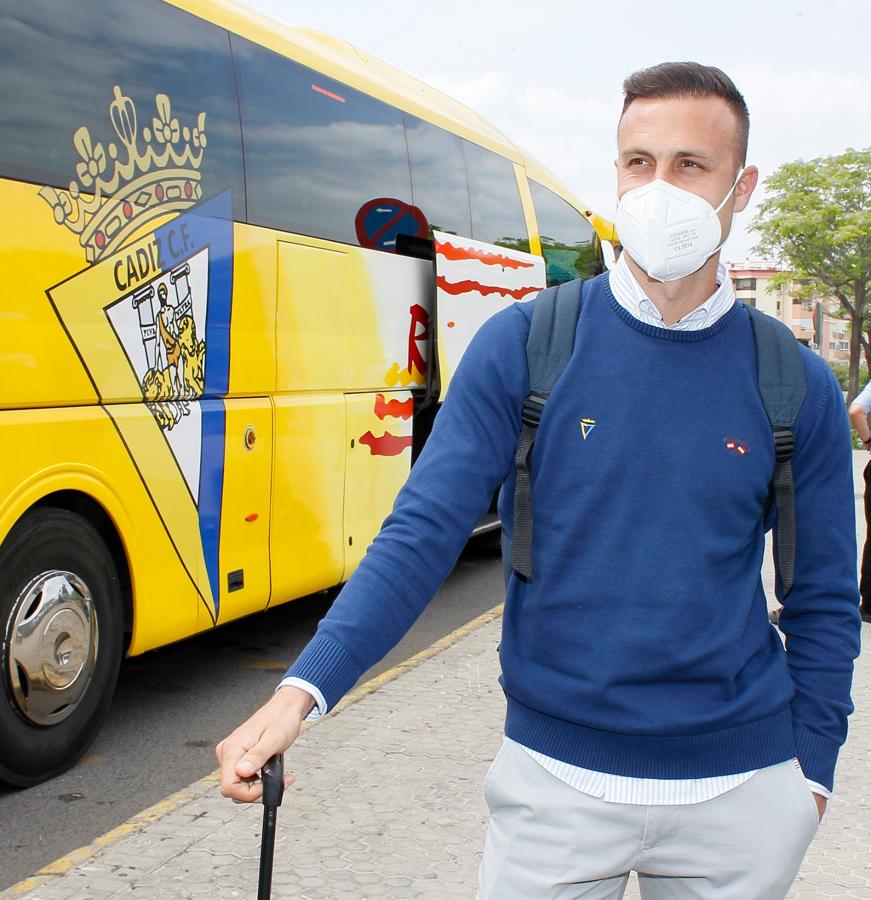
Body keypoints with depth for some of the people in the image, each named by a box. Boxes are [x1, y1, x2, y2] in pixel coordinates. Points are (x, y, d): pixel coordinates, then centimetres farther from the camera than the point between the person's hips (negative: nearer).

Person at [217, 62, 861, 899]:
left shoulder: (798, 388, -2)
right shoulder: (523, 345, -7)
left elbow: (823, 601, 6)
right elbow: (422, 533, -11)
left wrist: (811, 769, 5)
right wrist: (301, 691, -22)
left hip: (738, 793, 2)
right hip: (557, 774, -1)